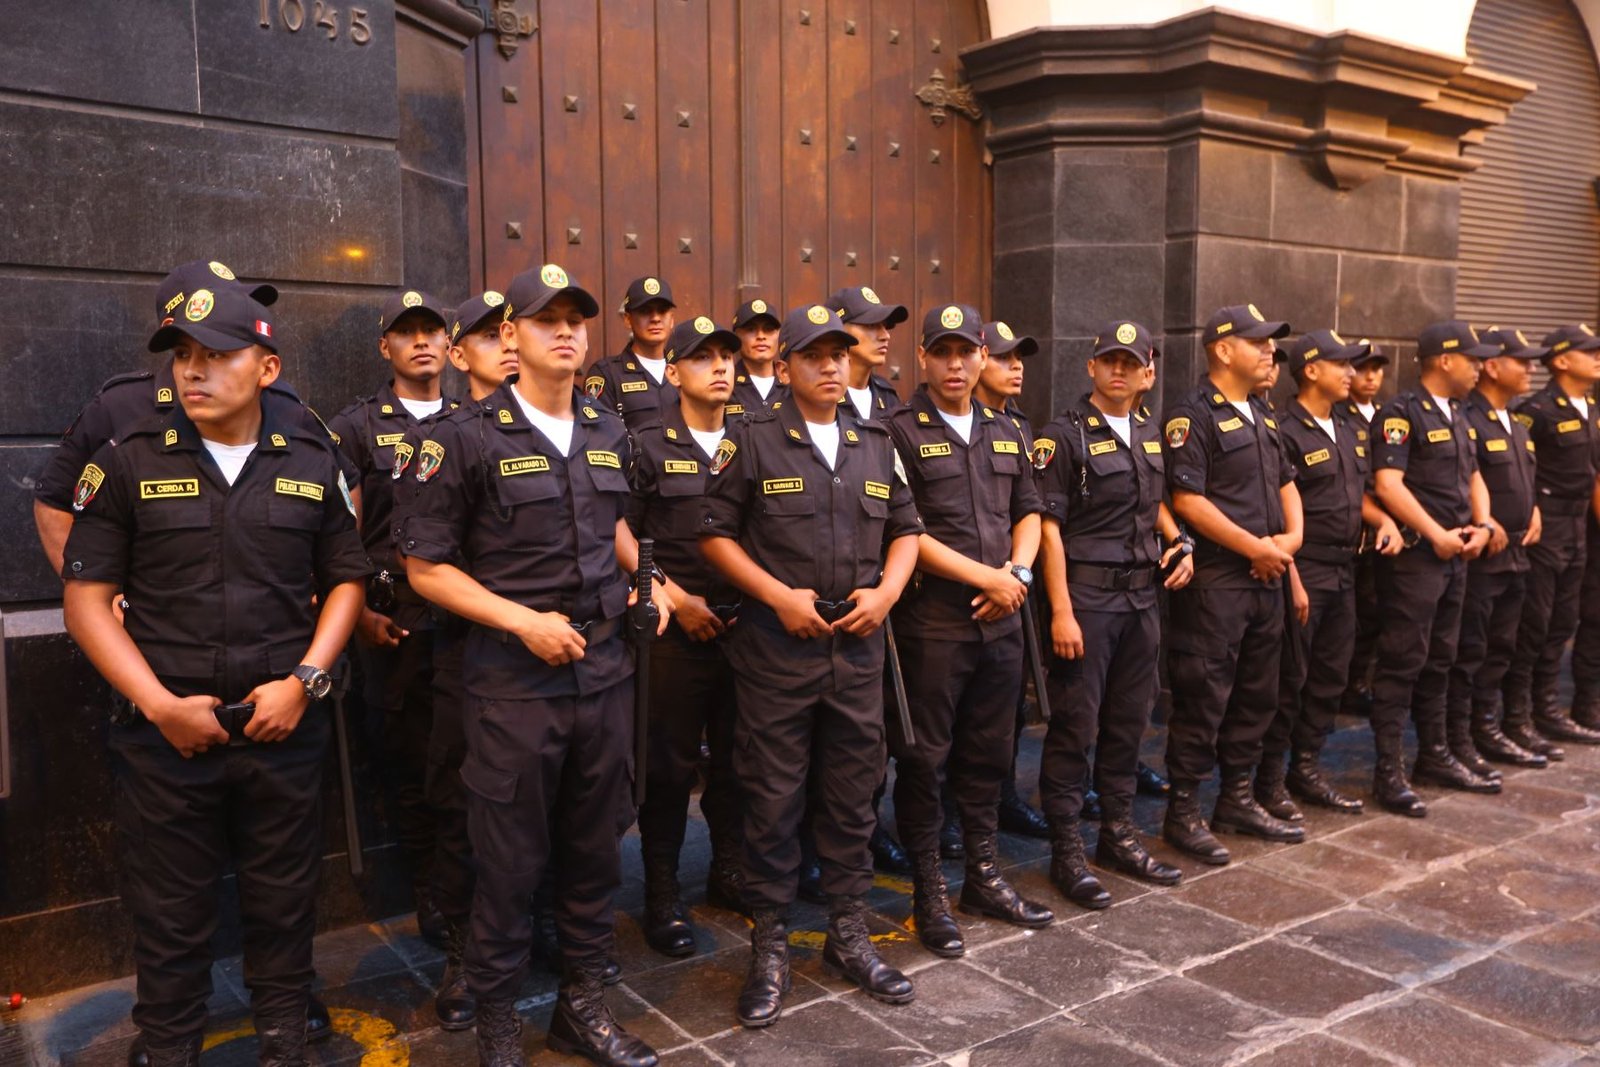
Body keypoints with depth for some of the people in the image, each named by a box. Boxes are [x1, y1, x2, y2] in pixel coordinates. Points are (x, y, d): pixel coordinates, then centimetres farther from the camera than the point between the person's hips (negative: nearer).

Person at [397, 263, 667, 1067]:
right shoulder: (467, 437, -8)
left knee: (595, 851, 15)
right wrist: (524, 621, -16)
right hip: (514, 679, -5)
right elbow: (425, 566, -7)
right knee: (509, 864, 6)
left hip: (605, 671, 5)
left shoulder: (609, 435, 8)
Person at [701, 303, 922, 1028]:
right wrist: (778, 595, -13)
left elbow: (906, 529, 15)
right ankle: (770, 947, 18)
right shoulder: (752, 442, -2)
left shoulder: (877, 445, 11)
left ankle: (849, 935, 27)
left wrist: (886, 591, -3)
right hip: (776, 643, -4)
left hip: (858, 644, 4)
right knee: (772, 799, 3)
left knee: (853, 796, 12)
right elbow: (716, 533, -3)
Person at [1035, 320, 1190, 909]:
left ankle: (1118, 836, 28)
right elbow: (1049, 525, -13)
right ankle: (1066, 852, 10)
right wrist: (1061, 610, -18)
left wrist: (1179, 541, 7)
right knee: (1075, 726, -1)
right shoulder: (1065, 435, -9)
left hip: (1142, 593, 7)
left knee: (1128, 720, 14)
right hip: (1086, 593, -7)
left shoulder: (1150, 433, 13)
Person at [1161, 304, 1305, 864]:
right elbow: (1187, 499, -19)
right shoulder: (1193, 414, -11)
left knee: (1256, 693, 15)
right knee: (1202, 698, -3)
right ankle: (1183, 813, 9)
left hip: (1267, 577, 9)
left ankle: (1237, 800, 29)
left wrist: (1292, 535, 2)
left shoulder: (1262, 413, 17)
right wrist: (1256, 548, -16)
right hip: (1215, 579, -9)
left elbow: (1285, 481, 22)